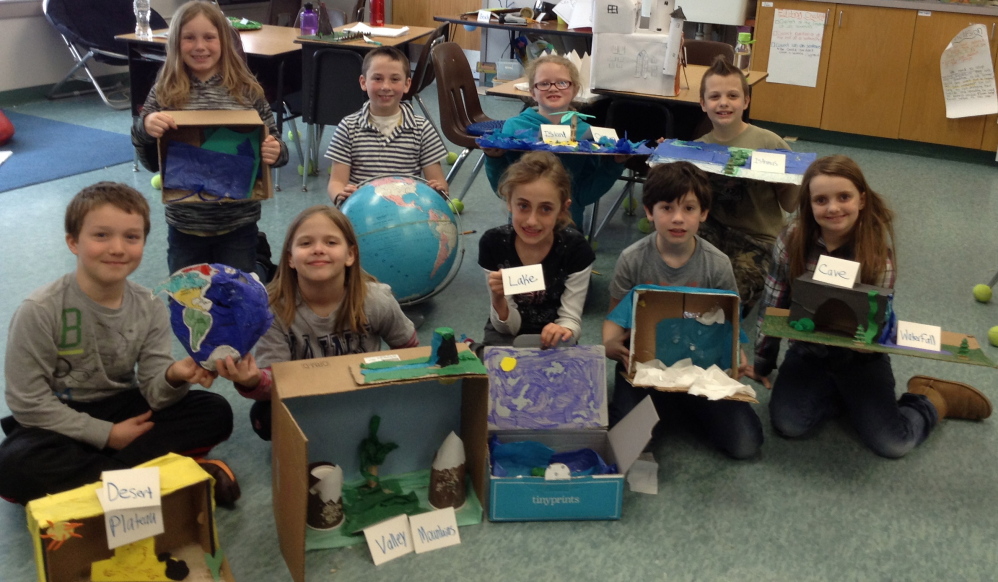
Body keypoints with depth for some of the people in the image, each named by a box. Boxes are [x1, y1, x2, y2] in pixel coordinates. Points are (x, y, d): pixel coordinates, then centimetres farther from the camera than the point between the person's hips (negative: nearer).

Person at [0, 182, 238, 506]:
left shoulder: (150, 308, -7)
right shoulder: (40, 311, -18)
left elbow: (154, 392, -11)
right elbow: (28, 402, -16)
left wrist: (174, 378, -35)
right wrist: (106, 435, -19)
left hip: (123, 411, 3)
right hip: (60, 423, -3)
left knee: (215, 413, -17)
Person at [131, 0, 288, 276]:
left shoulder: (247, 90, -4)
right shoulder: (164, 93, -3)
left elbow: (273, 142, 3)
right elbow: (151, 163, 0)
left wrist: (277, 152, -20)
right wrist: (144, 129, -19)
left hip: (238, 224, -1)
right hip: (185, 225, 1)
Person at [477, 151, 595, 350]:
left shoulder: (576, 248, -20)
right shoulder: (493, 243, -18)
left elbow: (572, 320, -15)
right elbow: (508, 327, -12)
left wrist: (563, 331, -39)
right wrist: (498, 299, -35)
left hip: (551, 339, 1)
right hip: (507, 335, -1)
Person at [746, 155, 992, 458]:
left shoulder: (878, 247, -16)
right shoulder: (792, 240, -13)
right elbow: (773, 306, -4)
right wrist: (761, 364, 3)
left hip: (860, 355, -2)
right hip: (808, 350, 2)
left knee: (892, 444, -12)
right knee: (788, 425, -20)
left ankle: (934, 400, 19)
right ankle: (848, 396, 8)